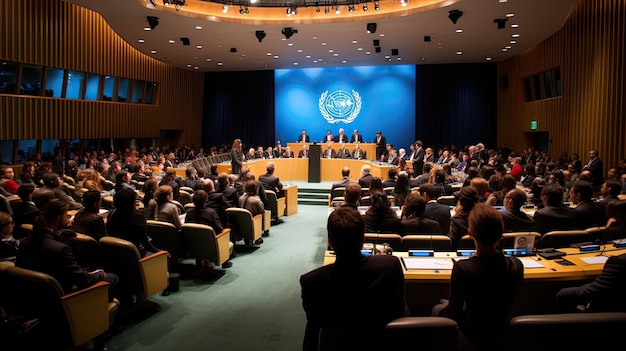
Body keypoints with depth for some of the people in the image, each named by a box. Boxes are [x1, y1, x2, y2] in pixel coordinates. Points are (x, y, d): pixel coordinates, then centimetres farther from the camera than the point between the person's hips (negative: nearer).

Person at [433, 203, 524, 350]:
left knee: (438, 309, 27)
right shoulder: (516, 266, -20)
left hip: (472, 336, -4)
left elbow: (454, 313, -20)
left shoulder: (462, 268, -32)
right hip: (502, 334, 4)